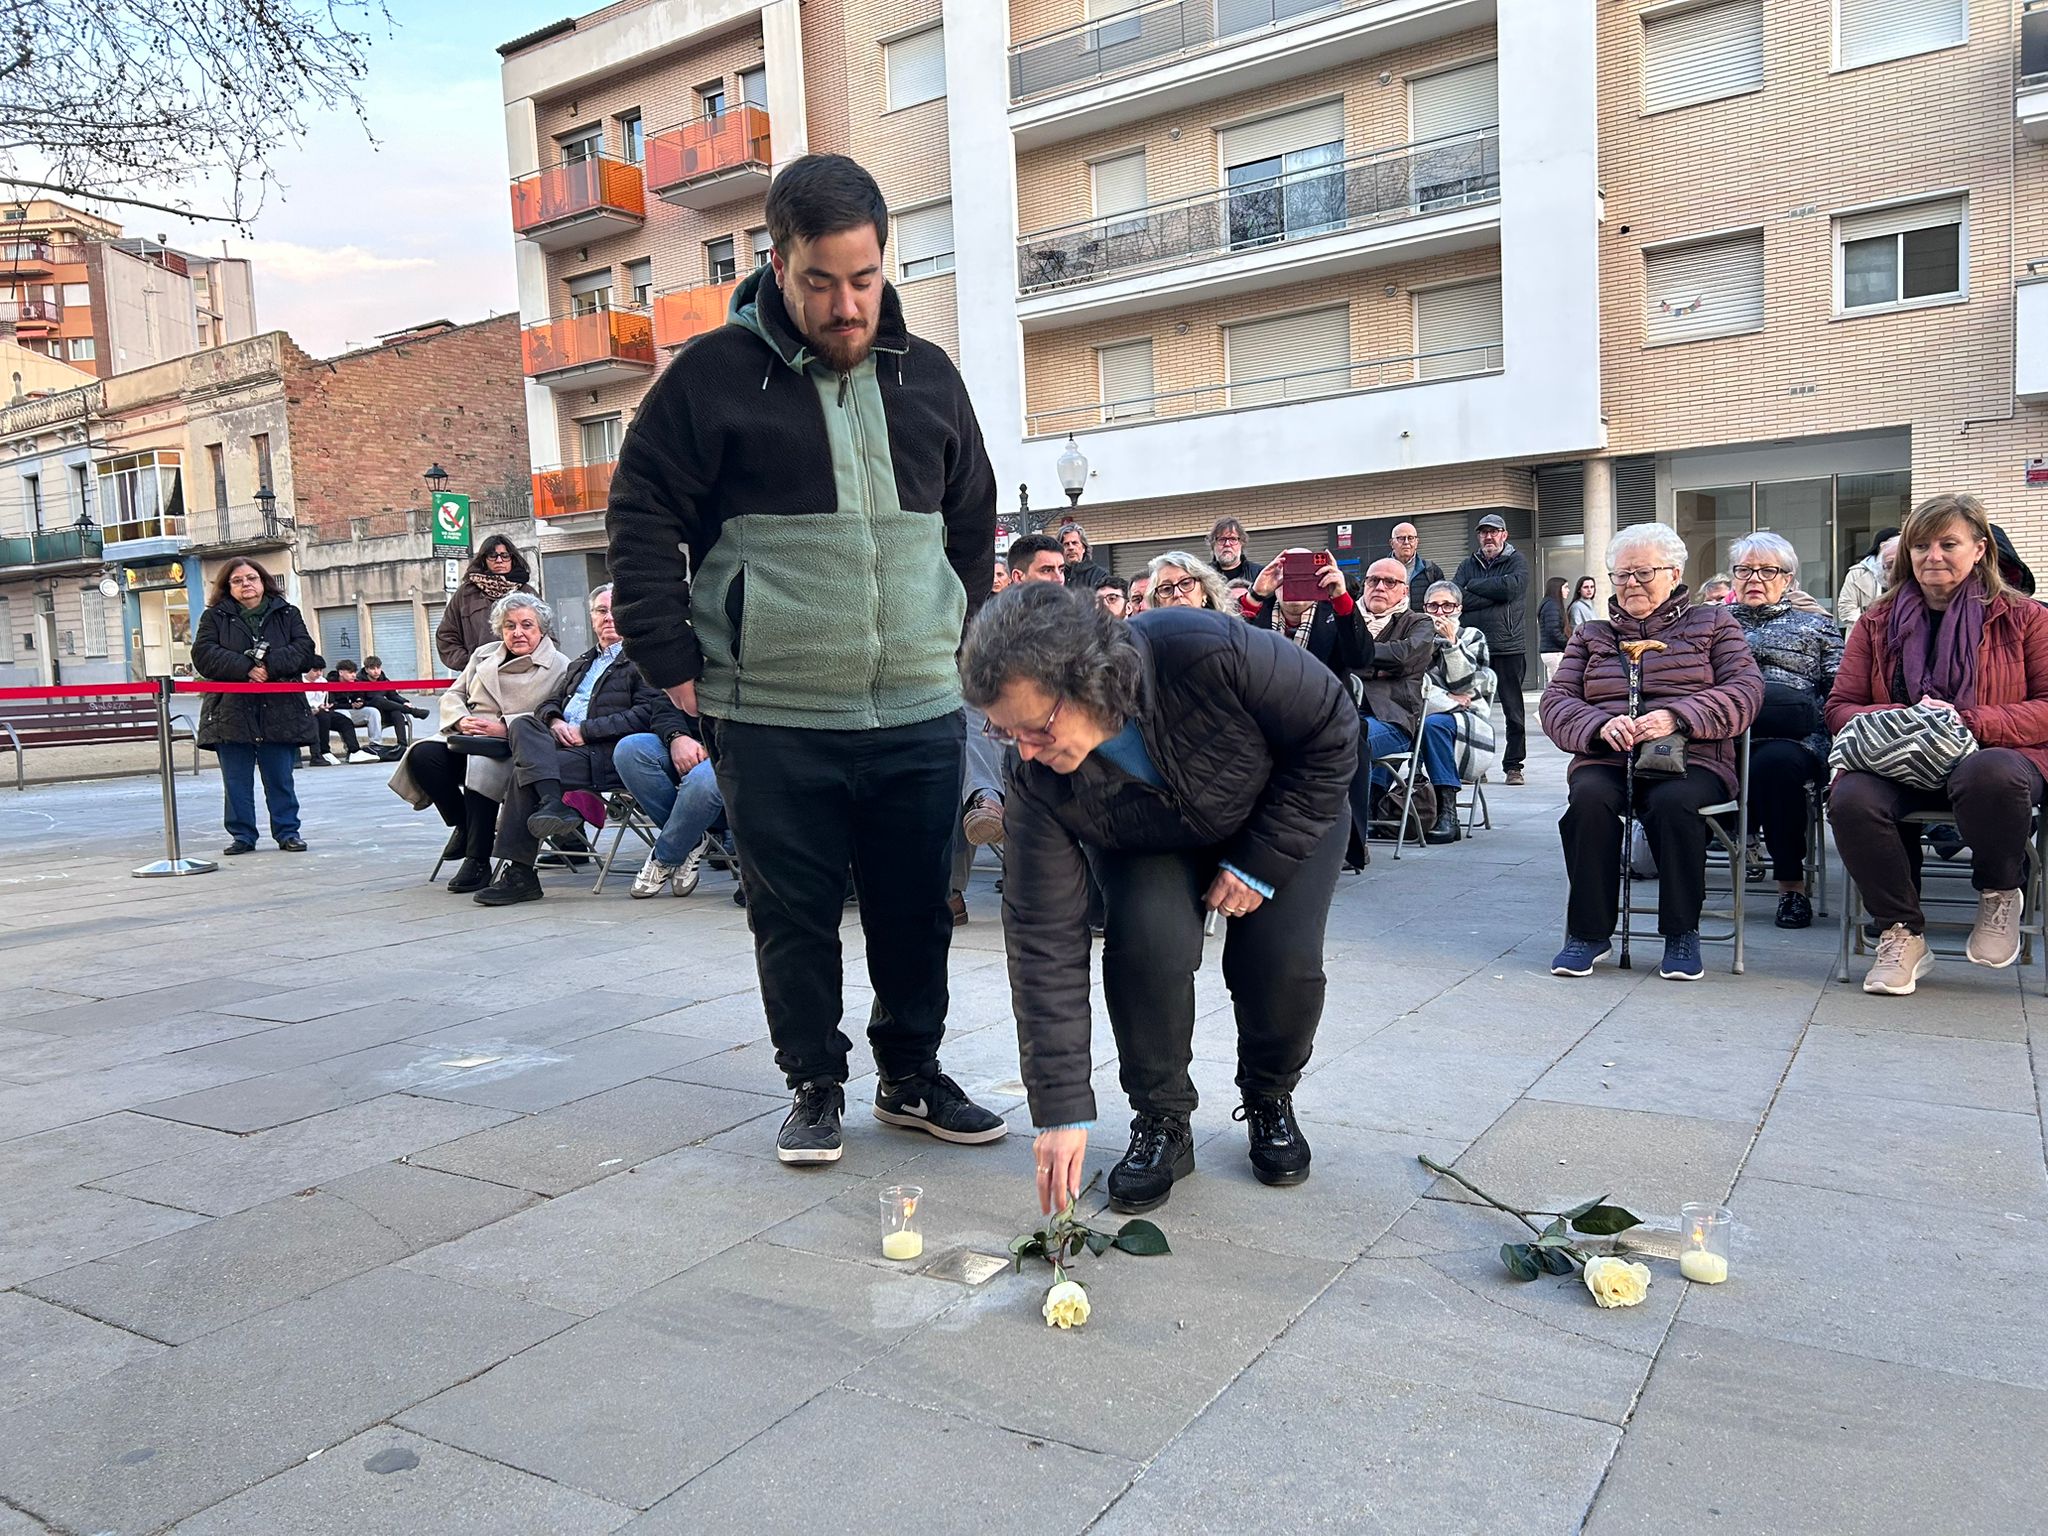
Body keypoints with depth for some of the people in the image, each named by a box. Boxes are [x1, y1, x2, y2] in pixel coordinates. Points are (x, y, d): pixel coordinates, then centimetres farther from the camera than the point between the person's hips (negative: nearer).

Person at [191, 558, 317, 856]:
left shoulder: (287, 614, 11)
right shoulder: (214, 617, 9)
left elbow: (304, 650, -2)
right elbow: (203, 654, -5)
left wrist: (269, 665, -17)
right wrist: (245, 668, -18)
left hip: (280, 712, 0)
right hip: (232, 712, 0)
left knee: (280, 778, 5)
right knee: (236, 781, 4)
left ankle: (287, 831, 14)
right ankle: (242, 835, 13)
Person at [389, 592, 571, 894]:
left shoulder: (559, 666, 5)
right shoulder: (484, 654, 24)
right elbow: (452, 694, 20)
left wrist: (505, 728, -19)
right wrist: (461, 720, -3)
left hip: (514, 747, -5)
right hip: (466, 738, 5)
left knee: (481, 762, -37)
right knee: (423, 754, -25)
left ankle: (478, 862, -28)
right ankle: (462, 825, -2)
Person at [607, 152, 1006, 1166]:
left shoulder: (928, 376, 11)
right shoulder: (715, 374, -1)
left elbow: (973, 523, 19)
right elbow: (641, 520, 1)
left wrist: (963, 648, 14)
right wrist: (671, 661, -4)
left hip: (921, 712, 3)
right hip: (770, 720, -3)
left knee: (916, 909, 11)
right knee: (793, 915, 7)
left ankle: (912, 1076, 30)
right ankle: (814, 1084, 26)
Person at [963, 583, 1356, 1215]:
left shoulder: (1210, 653, -41)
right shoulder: (1040, 785, -32)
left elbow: (1331, 729, -24)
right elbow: (1044, 942, -28)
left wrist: (1261, 864, -23)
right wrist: (1061, 1110, -29)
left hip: (1290, 812, -1)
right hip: (1152, 849, 1)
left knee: (1281, 961, -20)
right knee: (1148, 939, -27)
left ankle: (1270, 1102, 12)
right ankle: (1161, 1121, -3)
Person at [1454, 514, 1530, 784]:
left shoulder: (1517, 561, 6)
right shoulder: (1468, 564, 13)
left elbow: (1510, 586, -16)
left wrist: (1474, 586, -5)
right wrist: (1494, 594, -11)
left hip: (1508, 647, -2)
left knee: (1513, 709, 2)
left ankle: (1513, 765, 9)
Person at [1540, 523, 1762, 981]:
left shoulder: (1712, 623, 18)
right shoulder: (1592, 635, 23)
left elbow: (1745, 690, 3)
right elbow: (1555, 701, 10)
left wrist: (1675, 717, -15)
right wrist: (1600, 725, -13)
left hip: (1690, 759, -1)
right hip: (1605, 759, 2)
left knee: (1673, 802, -36)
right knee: (1589, 798, -33)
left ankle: (1682, 933, -18)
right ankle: (1588, 932, -20)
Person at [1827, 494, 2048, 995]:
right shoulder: (1878, 621, 17)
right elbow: (1840, 707, 11)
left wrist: (1970, 722, -16)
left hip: (1999, 755, -2)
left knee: (1989, 773, -40)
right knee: (1850, 799, -34)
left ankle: (2000, 895, -8)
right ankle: (1902, 934, -14)